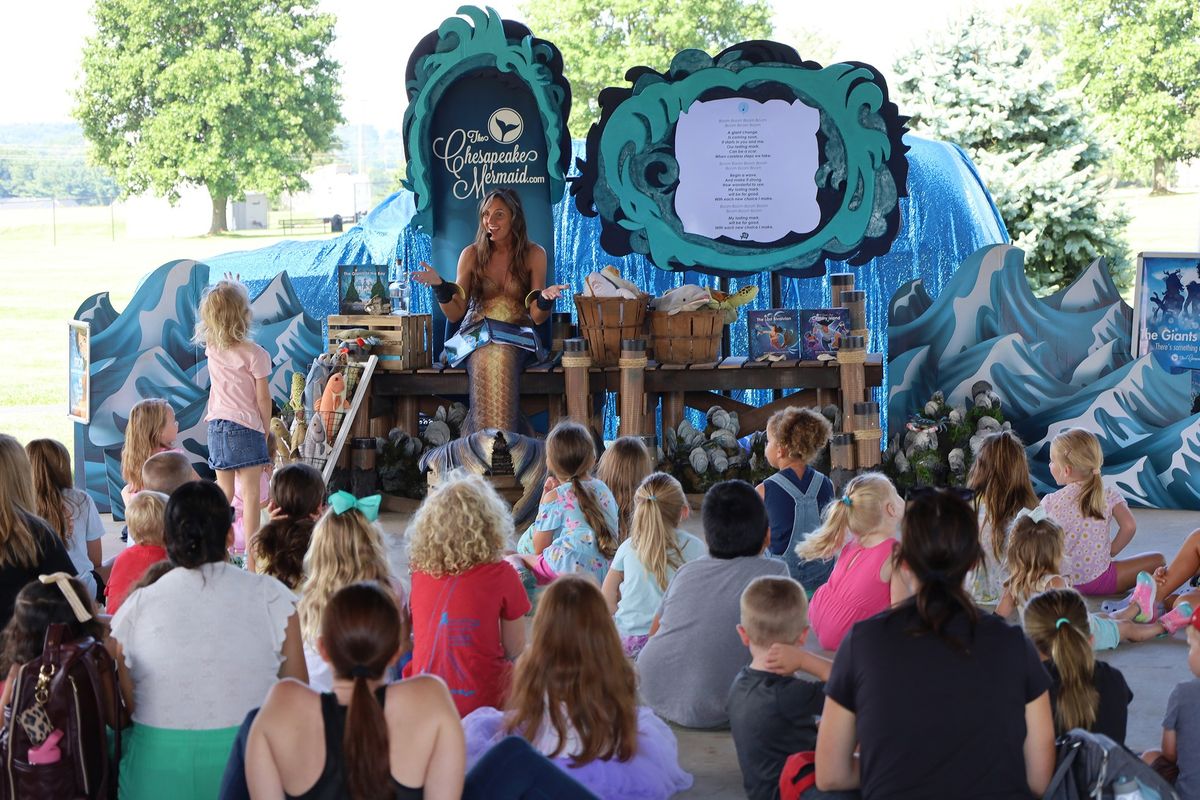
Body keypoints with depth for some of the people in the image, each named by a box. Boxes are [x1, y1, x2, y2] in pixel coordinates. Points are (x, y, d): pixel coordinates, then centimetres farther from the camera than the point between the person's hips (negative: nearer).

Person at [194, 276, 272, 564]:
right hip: (246, 427, -6)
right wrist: (266, 431, 3)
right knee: (250, 493, -2)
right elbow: (263, 399, -9)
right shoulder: (254, 354, -13)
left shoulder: (211, 349, 2)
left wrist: (228, 291, 32)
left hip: (217, 426, 6)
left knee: (224, 491, 13)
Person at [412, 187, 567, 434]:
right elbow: (455, 313, 8)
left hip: (516, 336, -1)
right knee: (486, 362, -36)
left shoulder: (534, 254, 6)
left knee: (500, 359, -37)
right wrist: (439, 286, -10)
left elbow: (537, 317, 4)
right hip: (476, 334, 1)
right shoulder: (472, 254, 8)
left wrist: (544, 299, -18)